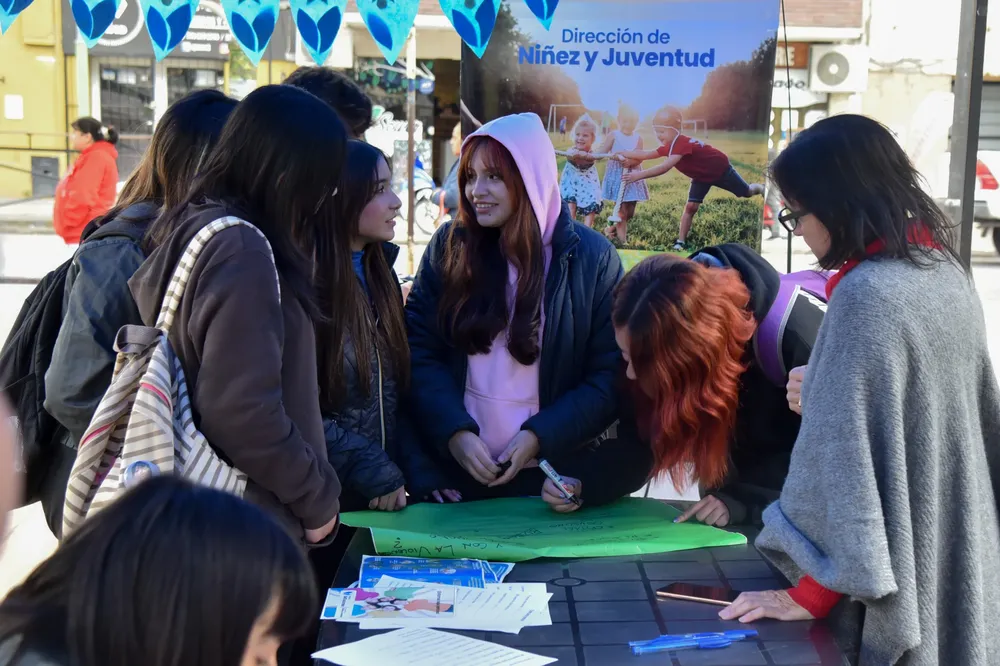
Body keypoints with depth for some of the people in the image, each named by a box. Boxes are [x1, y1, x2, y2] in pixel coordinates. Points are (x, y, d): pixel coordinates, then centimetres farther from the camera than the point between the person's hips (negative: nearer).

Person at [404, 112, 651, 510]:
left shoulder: (592, 257, -6)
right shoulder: (450, 246, -1)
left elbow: (610, 376, -6)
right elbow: (419, 349, -2)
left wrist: (541, 436, -18)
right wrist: (453, 431, -17)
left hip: (550, 471, -2)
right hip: (453, 463, 2)